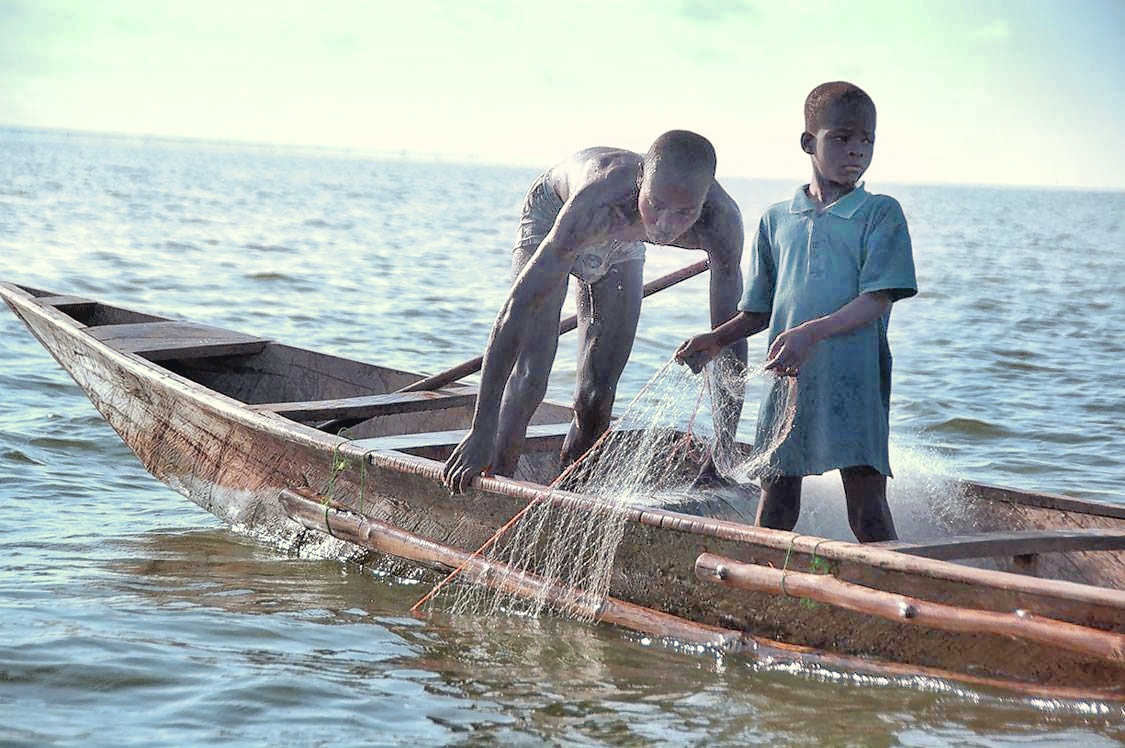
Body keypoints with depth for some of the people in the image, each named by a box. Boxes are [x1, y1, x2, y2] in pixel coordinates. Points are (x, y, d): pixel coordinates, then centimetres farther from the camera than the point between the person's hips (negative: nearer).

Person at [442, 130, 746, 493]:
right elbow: (518, 307, -47)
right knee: (529, 376, -16)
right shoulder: (599, 200, -49)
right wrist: (482, 431, -49)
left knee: (598, 395, 4)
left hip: (621, 246, 4)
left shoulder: (721, 220, -38)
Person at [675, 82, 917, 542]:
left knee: (867, 505, -5)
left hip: (855, 379, -3)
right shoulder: (777, 219, 12)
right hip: (787, 378, 4)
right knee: (776, 499, 9)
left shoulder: (880, 214, 1)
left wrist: (811, 332, -23)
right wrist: (715, 340, 0)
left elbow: (877, 301, -10)